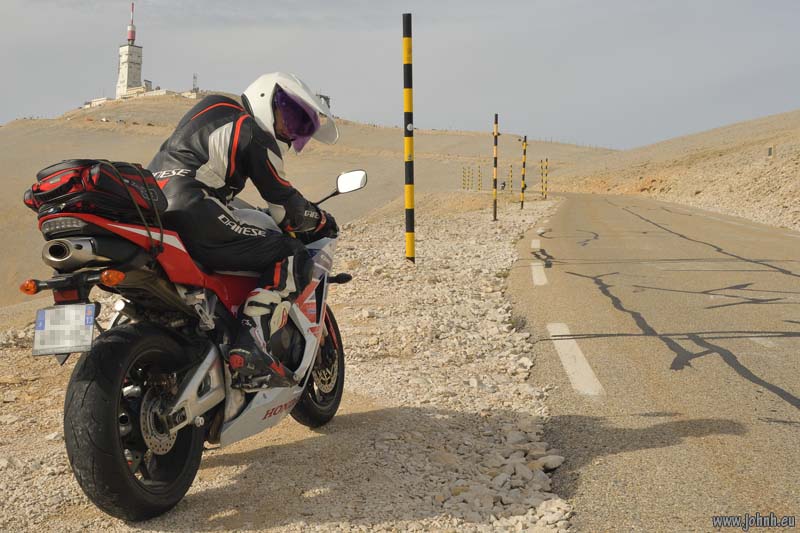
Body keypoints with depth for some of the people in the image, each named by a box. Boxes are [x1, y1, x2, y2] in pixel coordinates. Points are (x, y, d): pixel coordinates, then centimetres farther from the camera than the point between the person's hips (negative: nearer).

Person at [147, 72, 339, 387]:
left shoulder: (214, 106, 28)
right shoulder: (256, 136, 2)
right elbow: (284, 205, 5)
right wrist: (322, 221, 23)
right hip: (191, 216, -9)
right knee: (291, 258, -3)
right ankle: (251, 347, -18)